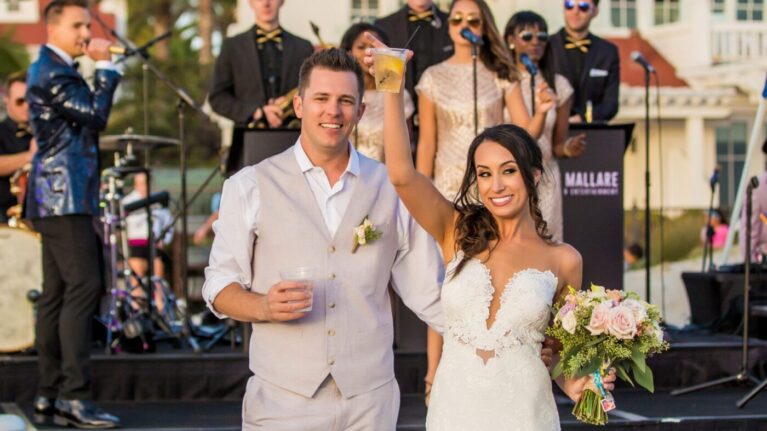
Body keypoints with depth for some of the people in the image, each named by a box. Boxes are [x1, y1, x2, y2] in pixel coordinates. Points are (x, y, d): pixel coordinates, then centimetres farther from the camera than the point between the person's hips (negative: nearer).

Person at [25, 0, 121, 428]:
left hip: (60, 198, 11)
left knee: (57, 293, 9)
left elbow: (88, 117, 20)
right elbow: (96, 116, -17)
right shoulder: (51, 72, -11)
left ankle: (48, 395, 11)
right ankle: (74, 395, -18)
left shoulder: (57, 70, 21)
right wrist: (106, 66, -10)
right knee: (83, 287, -15)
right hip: (64, 197, -11)